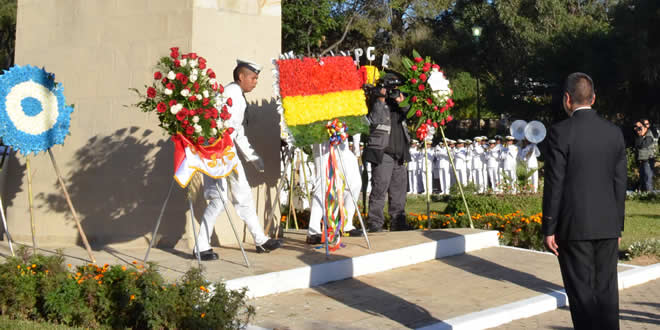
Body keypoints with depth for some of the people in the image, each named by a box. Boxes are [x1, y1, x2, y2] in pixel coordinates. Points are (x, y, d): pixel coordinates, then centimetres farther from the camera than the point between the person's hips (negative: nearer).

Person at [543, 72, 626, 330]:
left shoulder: (560, 132, -10)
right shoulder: (614, 133, 4)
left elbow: (554, 185, -11)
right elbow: (619, 184, 7)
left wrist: (548, 229, -5)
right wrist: (618, 227, 15)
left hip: (574, 227, -4)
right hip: (608, 226, 5)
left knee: (582, 292, 2)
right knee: (607, 290, 11)